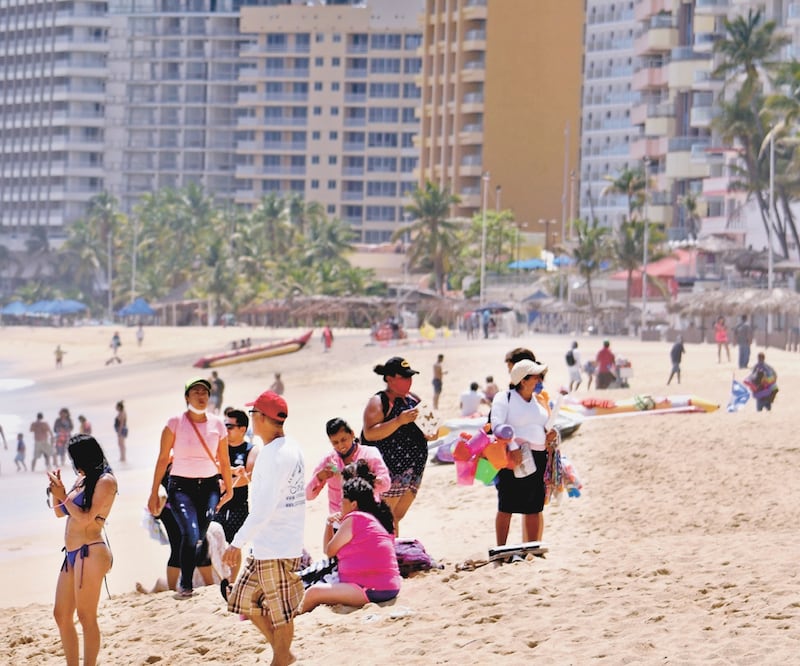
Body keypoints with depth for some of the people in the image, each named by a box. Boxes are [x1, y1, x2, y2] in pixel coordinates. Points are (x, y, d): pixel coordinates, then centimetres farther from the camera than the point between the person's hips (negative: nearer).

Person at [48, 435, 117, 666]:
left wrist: (63, 496, -11)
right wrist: (57, 491, 6)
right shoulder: (82, 480, 16)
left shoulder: (105, 481, -8)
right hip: (72, 554, 9)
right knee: (62, 615, 9)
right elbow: (60, 512, 23)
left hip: (90, 553, -9)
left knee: (86, 617, -7)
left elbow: (86, 517, -15)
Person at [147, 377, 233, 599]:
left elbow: (224, 461, 13)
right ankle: (185, 585, -6)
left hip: (210, 486, 3)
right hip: (181, 485, -3)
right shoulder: (175, 423, -2)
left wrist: (229, 489, 12)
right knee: (191, 534, -18)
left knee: (201, 537, -5)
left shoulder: (217, 424, 6)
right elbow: (163, 459, -1)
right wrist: (154, 493, -2)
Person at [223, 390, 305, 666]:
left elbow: (264, 508, -24)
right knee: (245, 600, 16)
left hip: (276, 549, -10)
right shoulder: (291, 448, 10)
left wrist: (238, 543, -22)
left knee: (280, 611, 2)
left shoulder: (273, 454, -20)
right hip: (265, 547, 10)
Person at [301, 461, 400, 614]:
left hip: (370, 590, -10)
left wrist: (328, 524, 15)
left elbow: (329, 551, 1)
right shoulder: (378, 518, 16)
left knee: (313, 593, -15)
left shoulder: (353, 520, -10)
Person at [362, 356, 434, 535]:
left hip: (414, 471, 7)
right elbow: (369, 434, -21)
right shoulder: (378, 403, -8)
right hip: (388, 472, -7)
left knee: (396, 517, 12)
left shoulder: (414, 399, 14)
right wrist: (399, 421, -27)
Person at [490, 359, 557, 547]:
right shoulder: (504, 398, -4)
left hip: (537, 457, 6)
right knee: (506, 506, -4)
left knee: (534, 508, 8)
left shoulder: (540, 400, 16)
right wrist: (512, 448, -25)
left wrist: (552, 433, 4)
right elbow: (497, 424, -15)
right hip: (514, 456, -6)